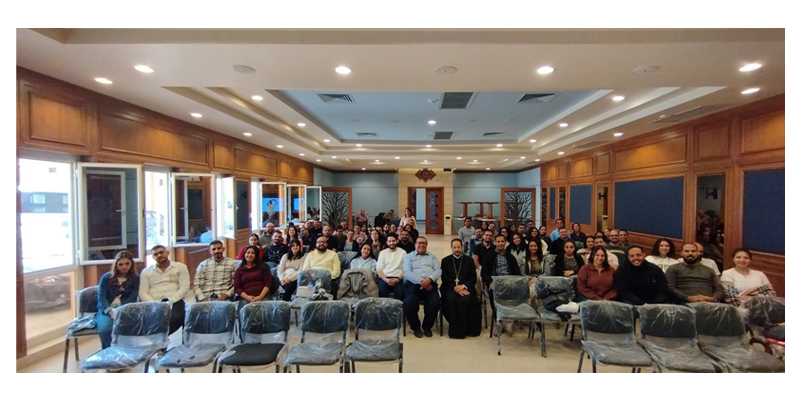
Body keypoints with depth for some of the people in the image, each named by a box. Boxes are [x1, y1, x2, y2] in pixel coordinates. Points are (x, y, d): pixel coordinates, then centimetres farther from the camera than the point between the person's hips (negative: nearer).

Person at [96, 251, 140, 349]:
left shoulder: (135, 278, 6)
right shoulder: (106, 277, 6)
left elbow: (132, 298, -2)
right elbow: (101, 297, -3)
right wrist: (111, 311, -21)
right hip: (106, 311, 1)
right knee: (106, 328, -32)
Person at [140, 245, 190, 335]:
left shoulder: (180, 267, 12)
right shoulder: (146, 271, 19)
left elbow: (184, 288, 2)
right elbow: (143, 293, 8)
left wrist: (170, 301, -13)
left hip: (174, 302, -1)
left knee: (177, 318, -34)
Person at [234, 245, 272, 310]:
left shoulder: (263, 267, 17)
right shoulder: (239, 270, 20)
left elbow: (268, 283, 7)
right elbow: (237, 288, 10)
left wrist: (260, 296, -10)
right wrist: (247, 297, -9)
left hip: (263, 296, 0)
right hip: (245, 298, 1)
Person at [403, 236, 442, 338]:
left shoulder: (432, 256, 22)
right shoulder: (409, 256, 14)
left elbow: (438, 270, 7)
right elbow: (407, 272, -2)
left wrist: (430, 279, -15)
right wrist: (421, 281, -16)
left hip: (430, 285, 2)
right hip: (413, 284, -2)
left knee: (436, 302, -26)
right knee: (409, 303, -30)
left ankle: (427, 326, 2)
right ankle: (415, 327, 0)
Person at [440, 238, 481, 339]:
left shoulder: (469, 260, 13)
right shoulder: (445, 260, 11)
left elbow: (473, 278, 7)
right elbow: (444, 279, 3)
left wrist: (463, 286, -11)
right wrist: (455, 287, -13)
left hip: (465, 288, 0)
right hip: (450, 288, 0)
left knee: (467, 300, -30)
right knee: (451, 300, -31)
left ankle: (467, 328, -14)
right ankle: (455, 329, -17)